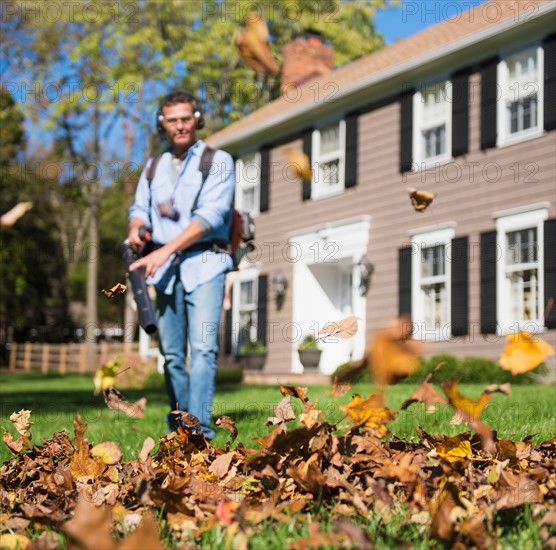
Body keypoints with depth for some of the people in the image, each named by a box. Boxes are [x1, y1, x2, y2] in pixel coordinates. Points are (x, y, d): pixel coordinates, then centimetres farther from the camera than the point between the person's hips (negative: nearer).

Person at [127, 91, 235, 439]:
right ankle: (178, 425, 15)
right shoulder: (154, 168, 19)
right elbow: (140, 207, 15)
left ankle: (200, 430, -20)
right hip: (165, 267, 5)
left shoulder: (218, 161, 1)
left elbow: (211, 215, -10)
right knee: (172, 352, 6)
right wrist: (137, 229, -12)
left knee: (203, 347, -16)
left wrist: (165, 251, -18)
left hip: (204, 263, -5)